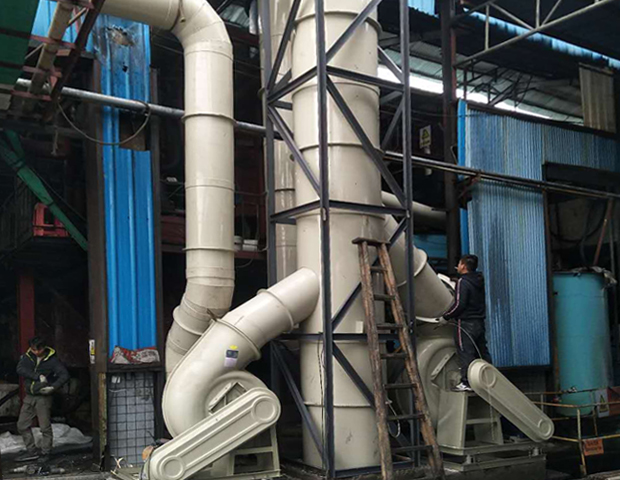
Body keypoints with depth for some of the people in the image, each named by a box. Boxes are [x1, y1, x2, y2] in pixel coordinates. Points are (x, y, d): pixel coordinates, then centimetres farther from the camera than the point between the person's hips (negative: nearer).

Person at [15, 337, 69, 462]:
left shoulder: (52, 360, -7)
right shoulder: (27, 357, 3)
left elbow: (64, 375, -13)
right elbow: (20, 369, -15)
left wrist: (53, 387, -26)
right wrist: (38, 376, -22)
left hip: (43, 397, -5)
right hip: (29, 396, 5)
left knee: (45, 427, -3)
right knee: (22, 425, 9)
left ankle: (45, 453, 10)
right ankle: (31, 451, 19)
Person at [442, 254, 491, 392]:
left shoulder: (463, 282, -14)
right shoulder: (479, 280, 11)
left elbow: (459, 304, -19)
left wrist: (446, 316, -8)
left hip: (466, 323, -8)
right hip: (479, 322, 8)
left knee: (465, 353, -5)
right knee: (482, 352, 13)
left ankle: (466, 383, -5)